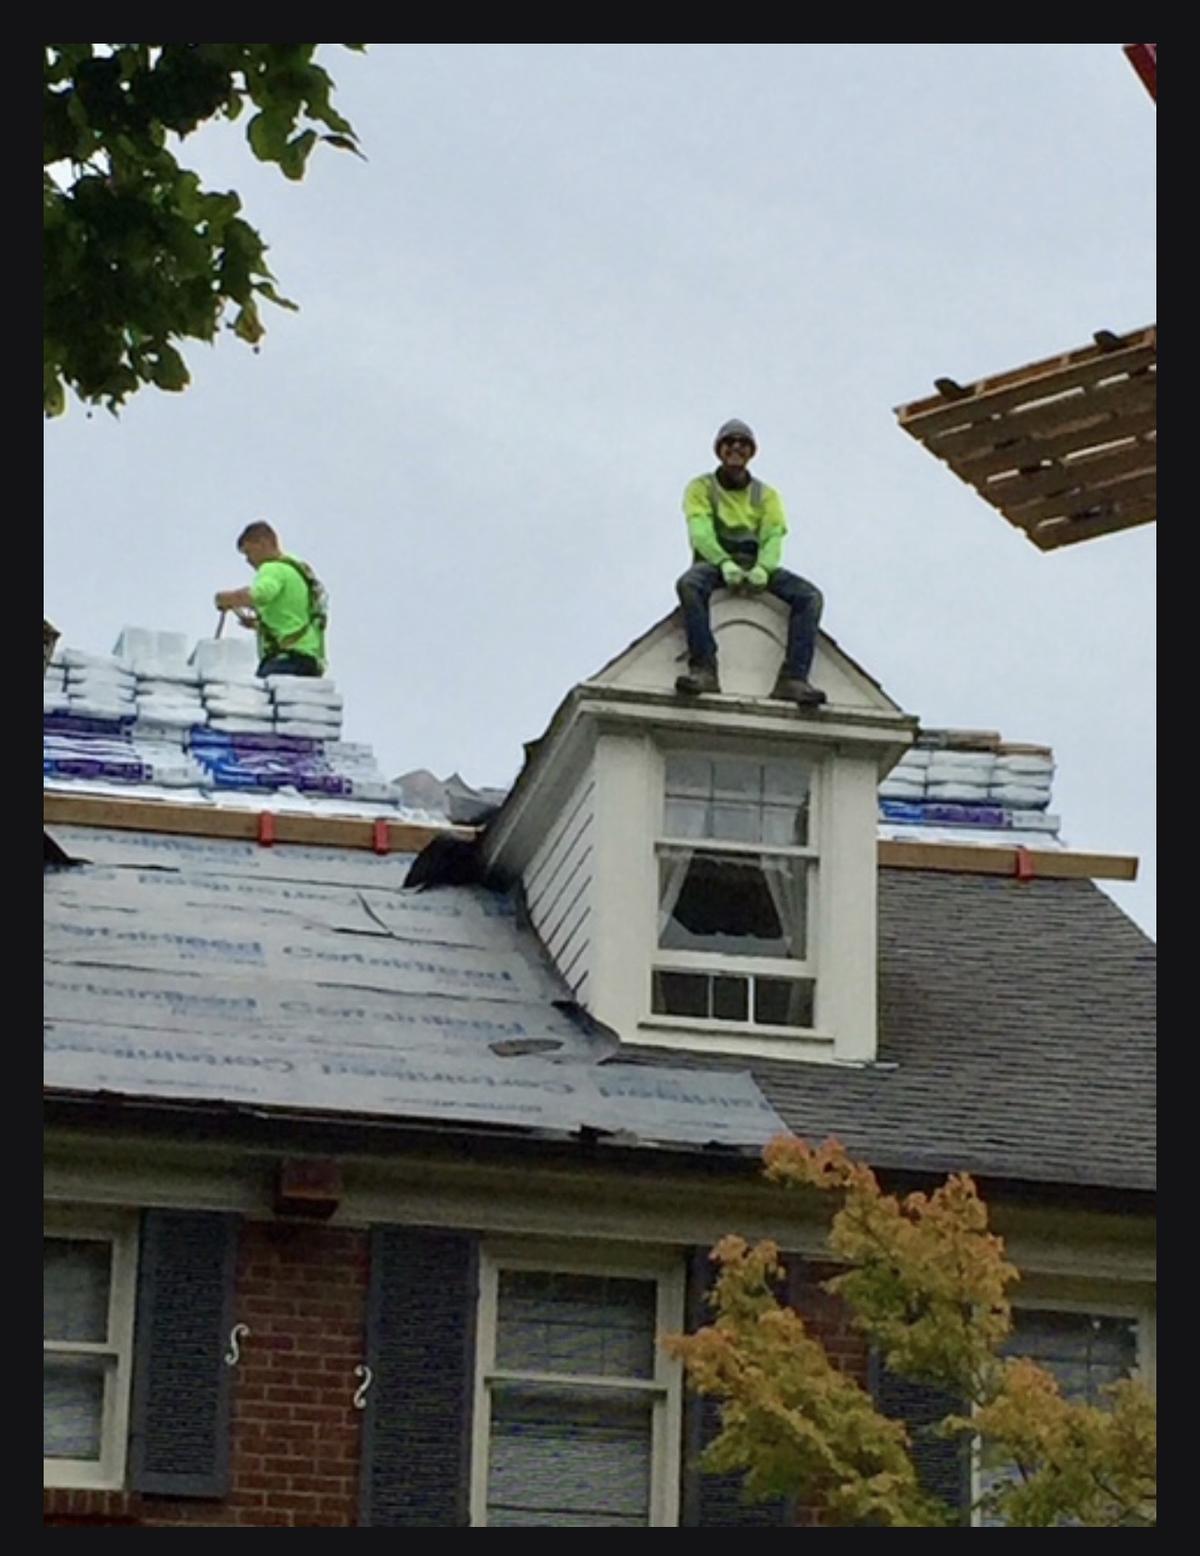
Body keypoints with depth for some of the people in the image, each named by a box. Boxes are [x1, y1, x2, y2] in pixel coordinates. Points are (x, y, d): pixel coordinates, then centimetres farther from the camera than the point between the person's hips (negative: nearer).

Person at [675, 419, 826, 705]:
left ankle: (793, 678, -36)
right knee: (689, 584, -39)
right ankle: (703, 670, -47)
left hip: (756, 565, 3)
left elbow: (773, 537, 1)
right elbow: (700, 532, -7)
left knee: (810, 596, -24)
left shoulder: (766, 495, 16)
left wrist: (762, 568, -23)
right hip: (714, 561, -2)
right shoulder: (701, 488, 9)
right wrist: (725, 563, -27)